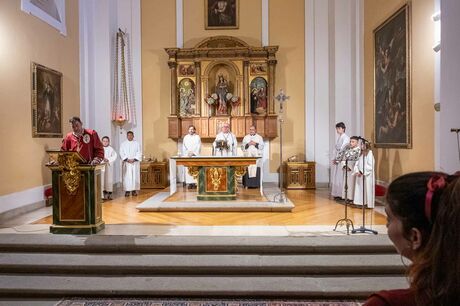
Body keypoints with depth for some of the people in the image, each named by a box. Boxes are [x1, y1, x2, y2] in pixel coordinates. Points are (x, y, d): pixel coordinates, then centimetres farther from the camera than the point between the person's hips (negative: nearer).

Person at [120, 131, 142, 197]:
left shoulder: (137, 143, 7)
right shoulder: (123, 144, 8)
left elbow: (139, 153, 2)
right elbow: (121, 153, 3)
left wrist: (134, 159, -11)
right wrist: (127, 159, -11)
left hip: (135, 163, 0)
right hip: (126, 163, 0)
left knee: (135, 176, -1)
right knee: (127, 177, -4)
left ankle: (134, 190, 5)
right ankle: (127, 190, 0)